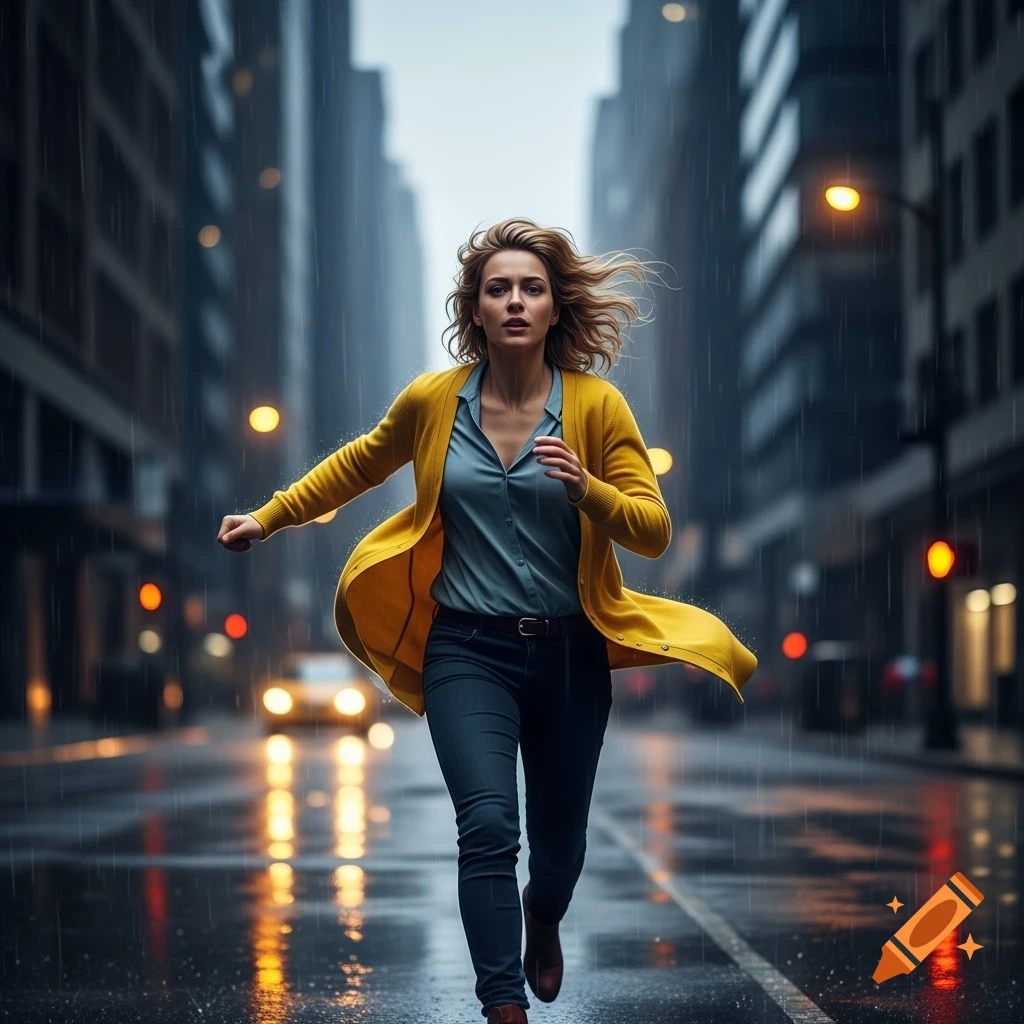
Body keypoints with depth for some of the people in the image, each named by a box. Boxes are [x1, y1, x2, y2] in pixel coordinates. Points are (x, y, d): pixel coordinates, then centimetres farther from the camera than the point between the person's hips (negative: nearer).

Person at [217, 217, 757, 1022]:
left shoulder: (596, 405, -7)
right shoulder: (433, 400, -3)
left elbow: (654, 532, -8)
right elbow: (360, 465, 17)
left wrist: (586, 488, -26)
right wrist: (270, 518, 20)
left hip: (569, 653, 1)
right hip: (468, 650, -1)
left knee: (560, 840, 16)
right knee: (488, 827, -19)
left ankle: (543, 916, 52)